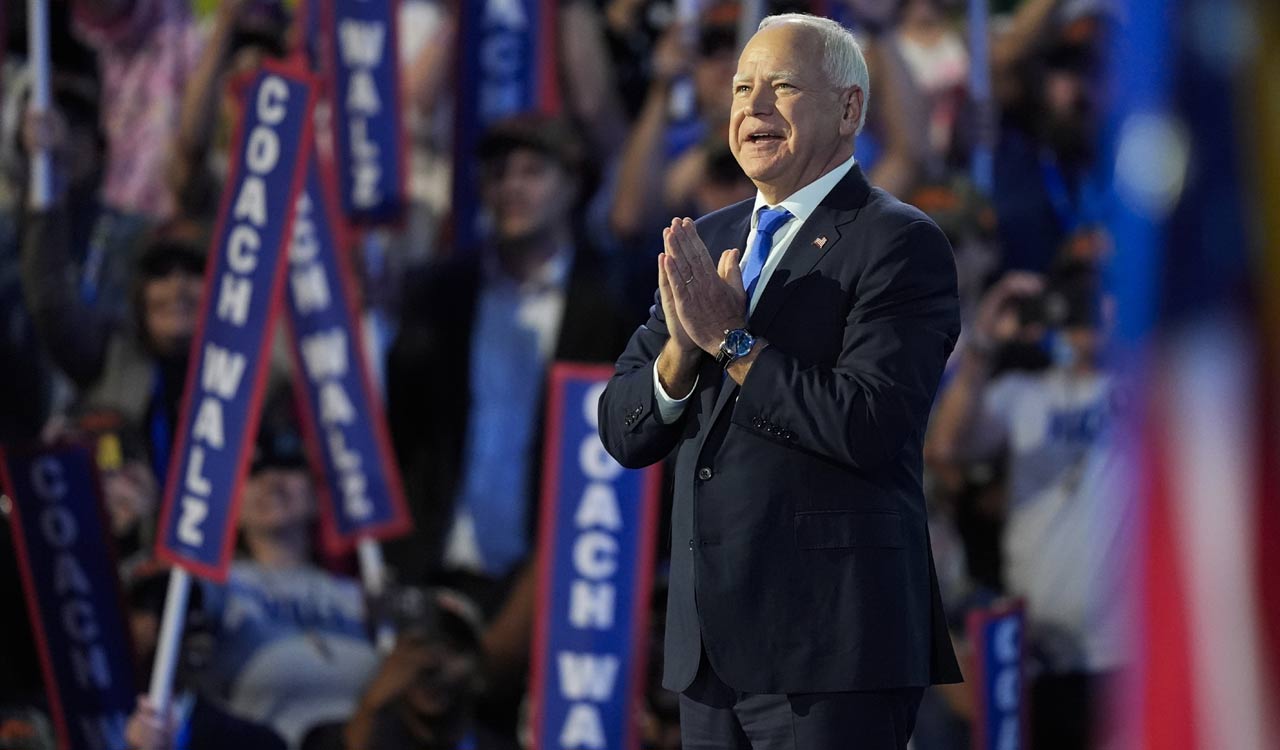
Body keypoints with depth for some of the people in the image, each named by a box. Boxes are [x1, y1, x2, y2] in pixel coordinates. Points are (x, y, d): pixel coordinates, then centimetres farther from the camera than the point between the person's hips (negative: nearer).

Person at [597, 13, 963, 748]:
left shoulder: (901, 244, -6)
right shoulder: (706, 242, 15)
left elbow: (869, 429, -19)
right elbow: (624, 433, 10)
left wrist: (730, 339, -14)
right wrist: (681, 348, -9)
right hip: (712, 646, 7)